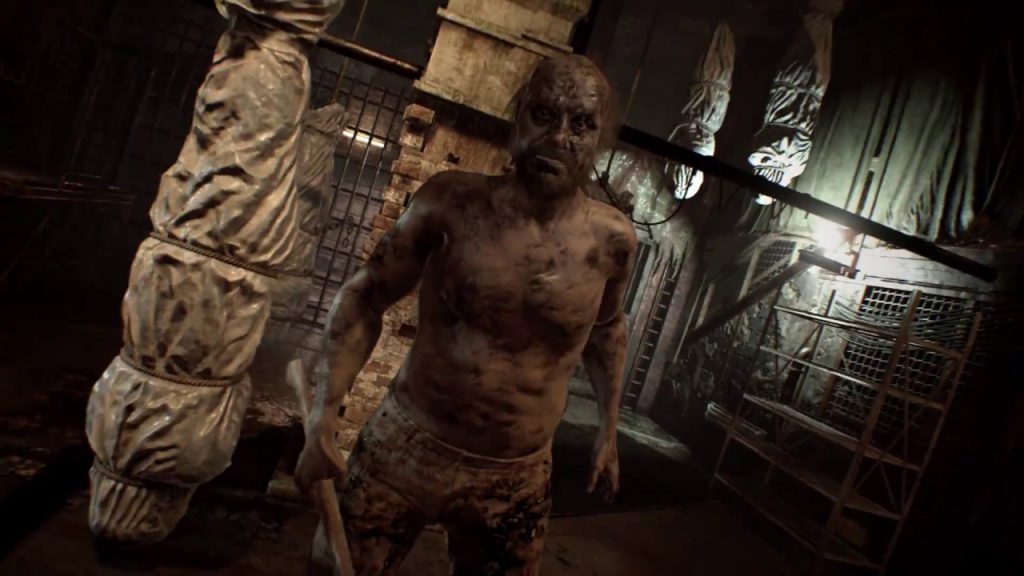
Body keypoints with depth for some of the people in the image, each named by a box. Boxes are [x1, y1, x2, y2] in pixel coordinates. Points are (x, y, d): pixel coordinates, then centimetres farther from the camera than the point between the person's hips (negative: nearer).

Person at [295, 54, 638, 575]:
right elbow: (364, 296, -4)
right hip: (405, 449, -1)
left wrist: (608, 430, 14)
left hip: (516, 481, 2)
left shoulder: (612, 240, -9)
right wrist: (325, 412, -10)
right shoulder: (453, 203, -14)